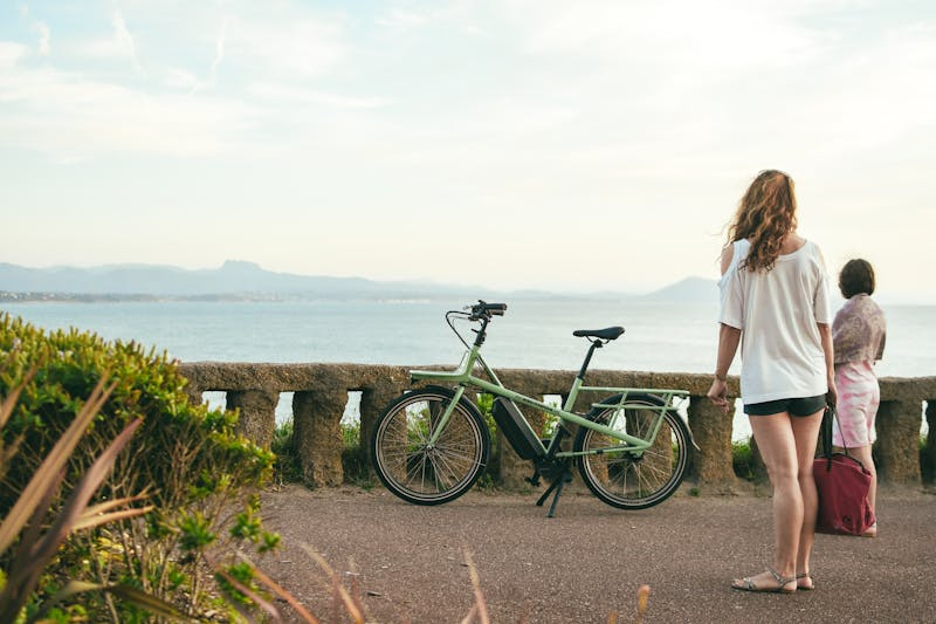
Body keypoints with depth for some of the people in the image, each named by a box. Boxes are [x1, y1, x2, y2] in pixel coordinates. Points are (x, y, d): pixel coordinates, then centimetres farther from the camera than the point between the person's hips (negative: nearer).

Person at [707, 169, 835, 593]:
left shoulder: (736, 252, -5)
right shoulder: (811, 253, 3)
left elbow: (731, 325, -5)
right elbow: (824, 324, 6)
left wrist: (720, 378, 3)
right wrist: (829, 375, 17)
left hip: (765, 380, -3)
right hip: (810, 379, 4)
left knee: (784, 477, -4)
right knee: (805, 475, 9)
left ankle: (783, 572, 0)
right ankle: (801, 569, 15)